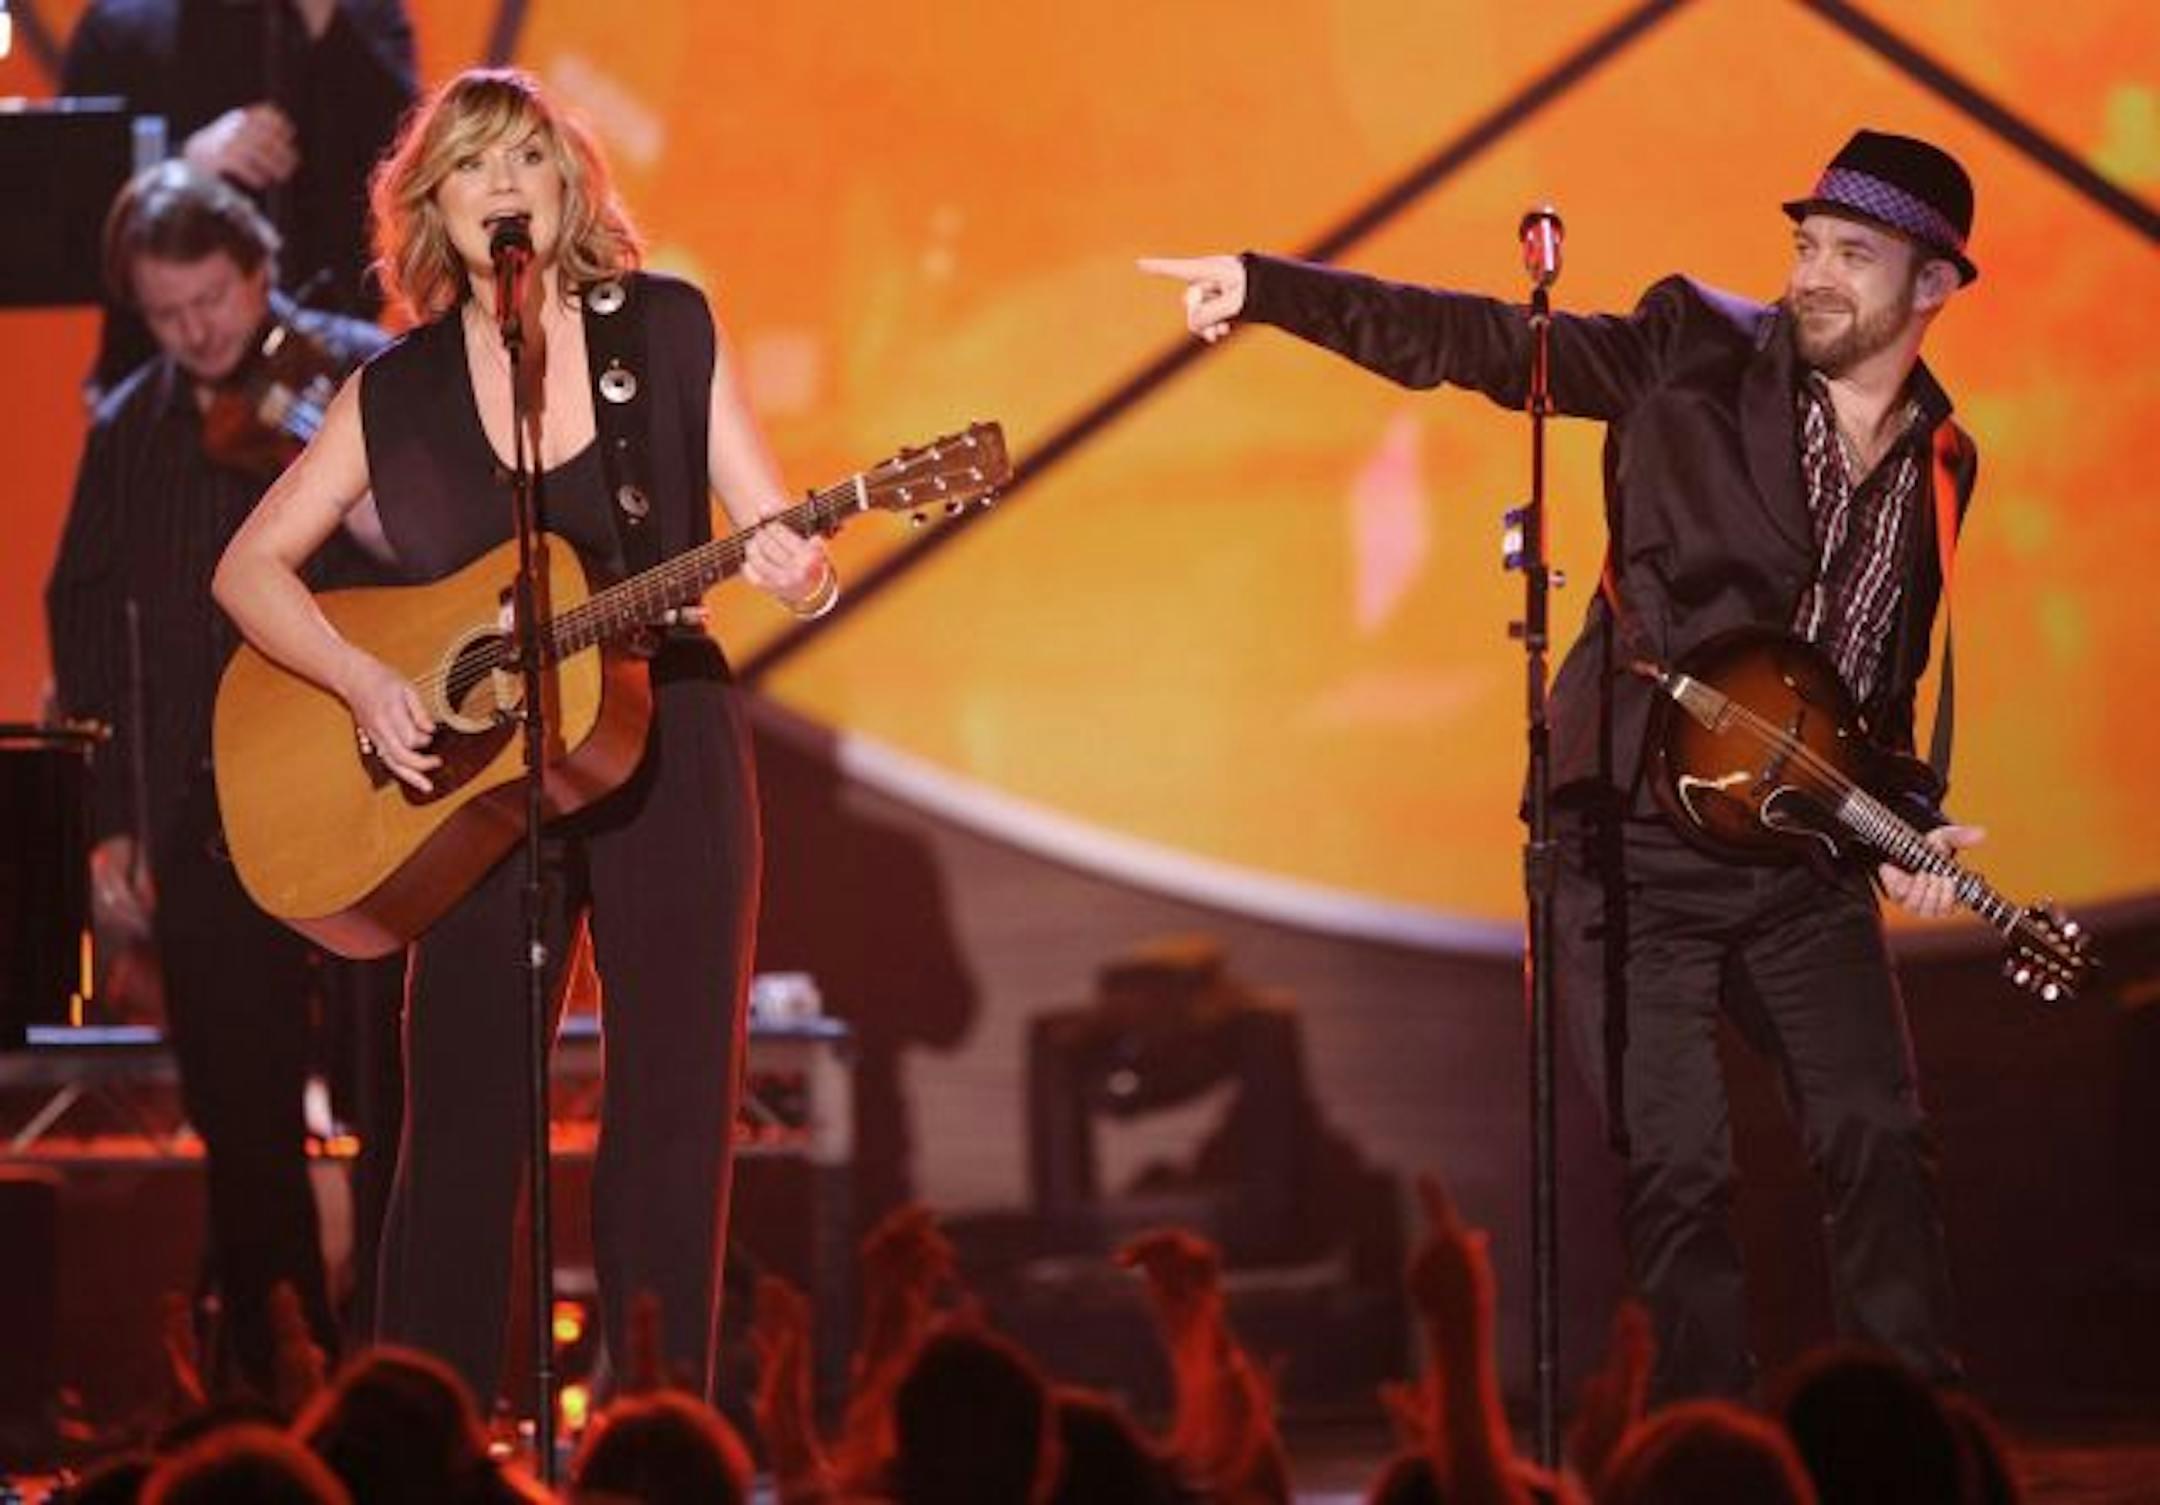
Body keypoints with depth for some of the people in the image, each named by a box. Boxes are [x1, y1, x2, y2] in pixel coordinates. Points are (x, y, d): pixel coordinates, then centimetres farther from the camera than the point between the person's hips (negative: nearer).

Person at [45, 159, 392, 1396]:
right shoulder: (128, 433, 11)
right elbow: (85, 628, 15)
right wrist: (107, 820, 10)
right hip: (204, 823, 4)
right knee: (241, 1130, 8)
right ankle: (271, 1379, 16)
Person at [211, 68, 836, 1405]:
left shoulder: (669, 330, 1)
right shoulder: (396, 392, 3)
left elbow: (774, 530, 1)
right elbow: (250, 568, 5)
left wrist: (804, 576, -22)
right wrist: (363, 681, -11)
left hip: (668, 756, 0)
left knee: (675, 1107, 1)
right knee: (463, 1127, -2)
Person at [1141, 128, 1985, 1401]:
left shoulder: (1942, 463, 9)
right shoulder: (1698, 354, -3)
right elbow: (1471, 342, -9)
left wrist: (1904, 825, 4)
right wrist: (1267, 287, -18)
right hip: (1636, 850, -3)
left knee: (1882, 1143, -4)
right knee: (1679, 1174, -4)